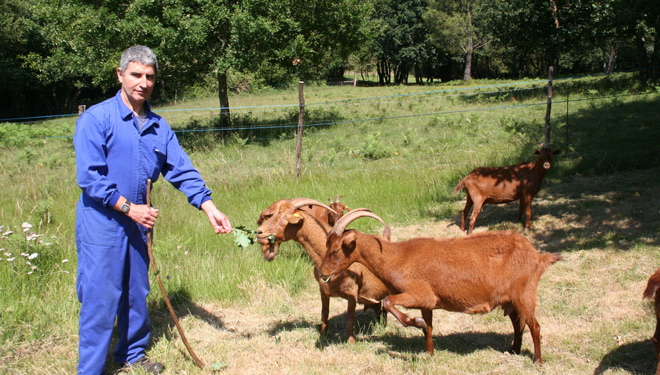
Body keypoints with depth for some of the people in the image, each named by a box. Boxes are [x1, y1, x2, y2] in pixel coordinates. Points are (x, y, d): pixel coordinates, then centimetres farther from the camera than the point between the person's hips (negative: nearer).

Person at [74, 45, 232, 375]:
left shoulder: (158, 127, 8)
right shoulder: (96, 119, -10)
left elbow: (182, 171, 7)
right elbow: (89, 177, -16)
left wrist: (211, 210, -2)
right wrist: (129, 208, -17)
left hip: (138, 223, 6)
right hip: (101, 222, -6)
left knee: (137, 293, 16)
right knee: (100, 298, -4)